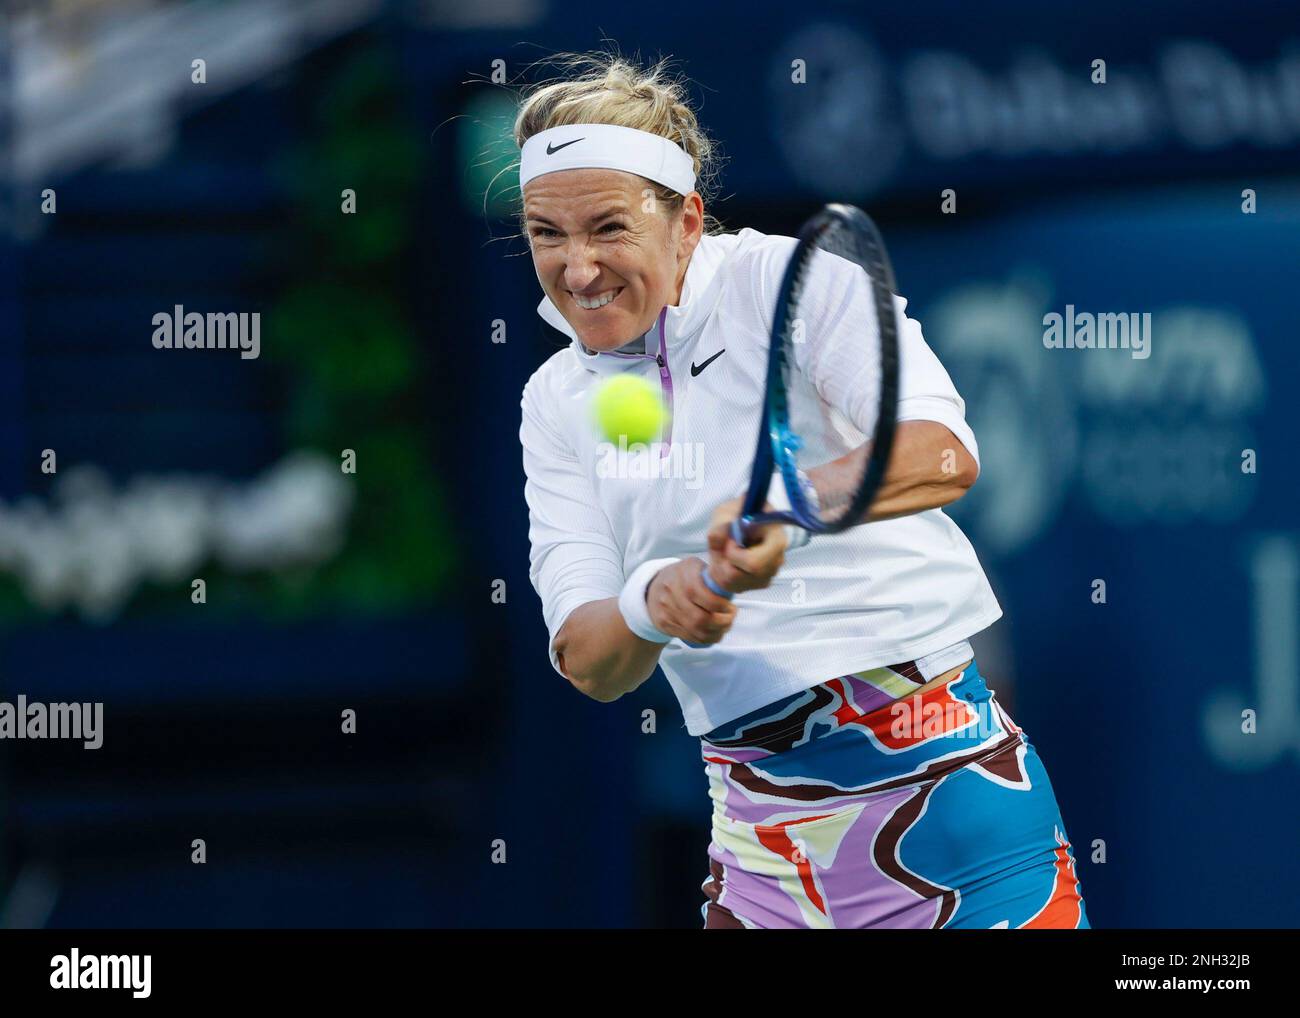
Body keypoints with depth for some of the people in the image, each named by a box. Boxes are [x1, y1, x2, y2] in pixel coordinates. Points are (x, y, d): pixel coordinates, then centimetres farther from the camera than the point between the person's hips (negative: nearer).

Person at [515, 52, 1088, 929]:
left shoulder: (787, 279, -6)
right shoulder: (558, 402, 9)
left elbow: (945, 453, -22)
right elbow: (586, 662, 1)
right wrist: (651, 604, -22)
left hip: (935, 774, -5)